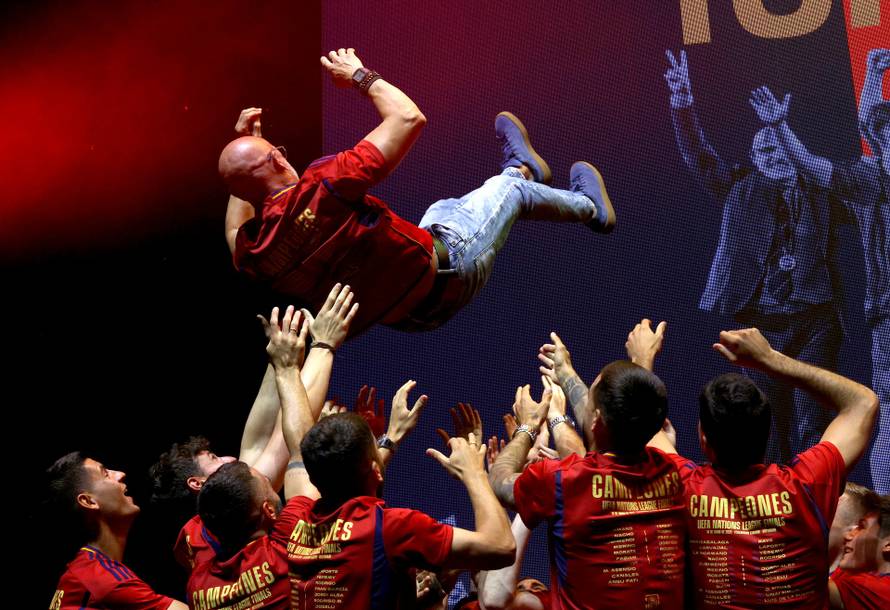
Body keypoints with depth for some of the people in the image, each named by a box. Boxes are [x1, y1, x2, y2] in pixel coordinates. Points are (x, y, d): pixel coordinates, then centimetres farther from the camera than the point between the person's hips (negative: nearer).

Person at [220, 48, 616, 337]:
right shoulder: (321, 187, -35)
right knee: (509, 187, 18)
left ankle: (522, 168, 58)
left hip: (402, 315, 7)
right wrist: (360, 75, -10)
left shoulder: (251, 253, -15)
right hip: (444, 274, -7)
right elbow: (409, 117, -29)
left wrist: (241, 142, 10)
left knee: (442, 208, 30)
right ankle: (589, 206, 49)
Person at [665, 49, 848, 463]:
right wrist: (683, 102, -15)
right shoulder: (742, 190, 9)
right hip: (761, 325, 1)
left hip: (814, 323, 0)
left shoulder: (820, 193, 10)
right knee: (772, 429, 9)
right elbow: (697, 155, 0)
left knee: (812, 429, -4)